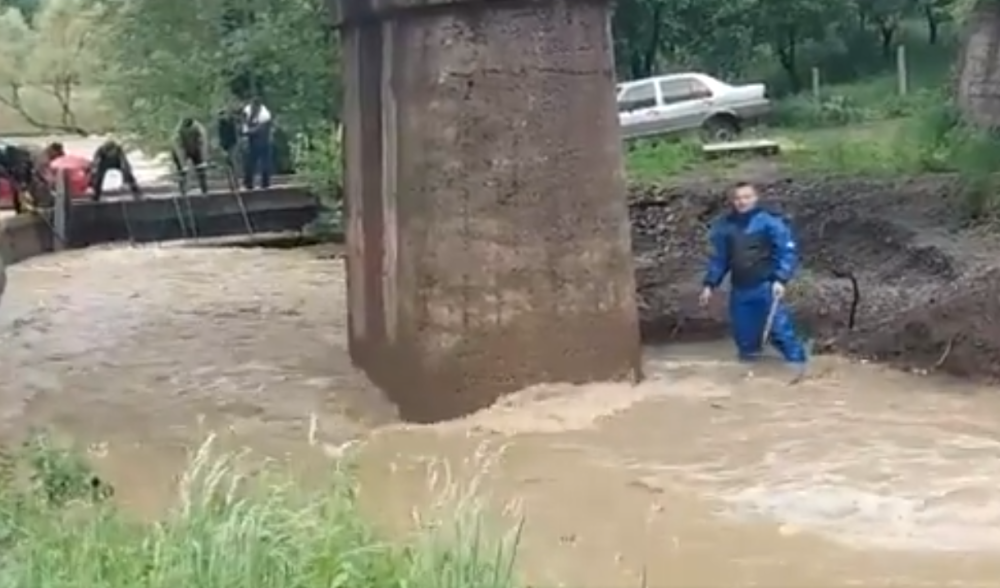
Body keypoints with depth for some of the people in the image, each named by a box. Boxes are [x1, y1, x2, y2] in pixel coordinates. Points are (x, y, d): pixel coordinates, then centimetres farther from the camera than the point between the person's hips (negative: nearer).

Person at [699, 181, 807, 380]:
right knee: (743, 331, 12)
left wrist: (781, 280, -18)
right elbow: (718, 258, 16)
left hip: (766, 287, -5)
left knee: (779, 327, -13)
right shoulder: (725, 226, 5)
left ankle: (797, 362, -5)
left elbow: (788, 252, -9)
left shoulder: (770, 222, -10)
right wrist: (710, 285, 11)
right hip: (740, 289, 5)